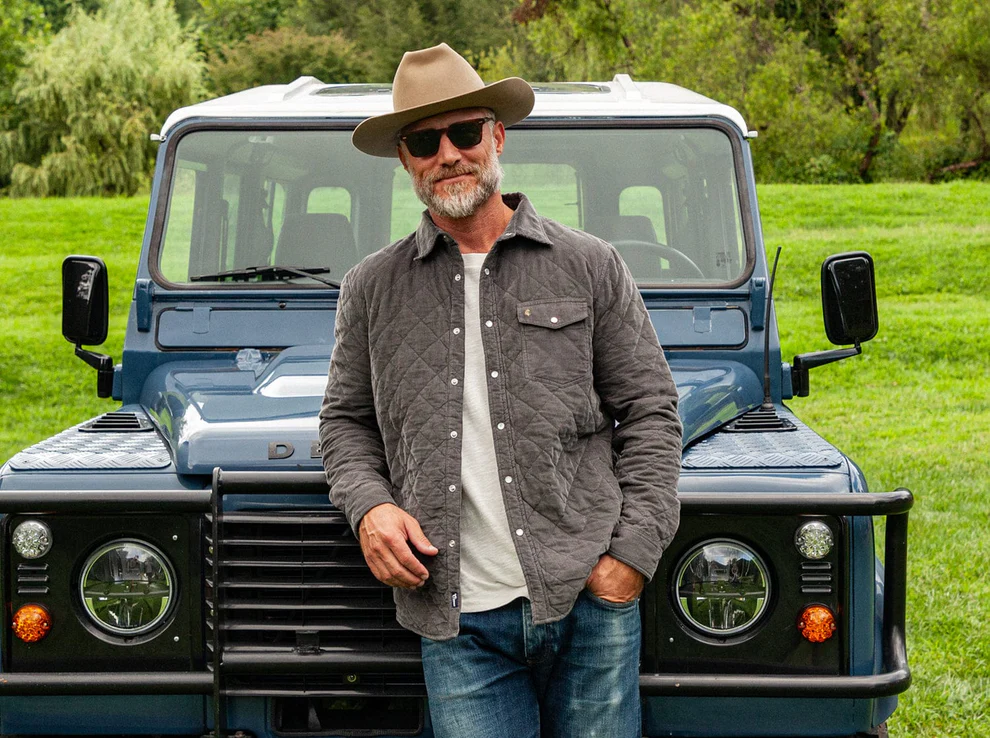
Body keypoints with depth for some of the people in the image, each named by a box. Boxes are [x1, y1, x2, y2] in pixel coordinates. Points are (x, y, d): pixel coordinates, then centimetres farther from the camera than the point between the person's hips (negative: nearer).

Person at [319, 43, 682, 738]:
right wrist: (369, 505, -3)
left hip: (587, 600, 0)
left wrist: (632, 556, -5)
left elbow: (651, 412, 5)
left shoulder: (589, 266, 6)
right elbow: (347, 419, 18)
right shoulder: (371, 289, 10)